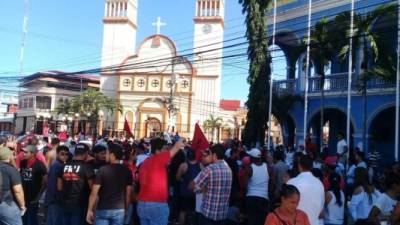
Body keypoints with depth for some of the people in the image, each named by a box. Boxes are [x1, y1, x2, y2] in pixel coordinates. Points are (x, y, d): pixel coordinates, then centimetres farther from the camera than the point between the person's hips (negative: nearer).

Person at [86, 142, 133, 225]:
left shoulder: (102, 170, -9)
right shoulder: (127, 171, 0)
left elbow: (94, 193, -10)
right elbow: (128, 194, 3)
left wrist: (90, 210, -2)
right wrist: (126, 209, 14)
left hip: (103, 210, -2)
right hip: (119, 210, 3)